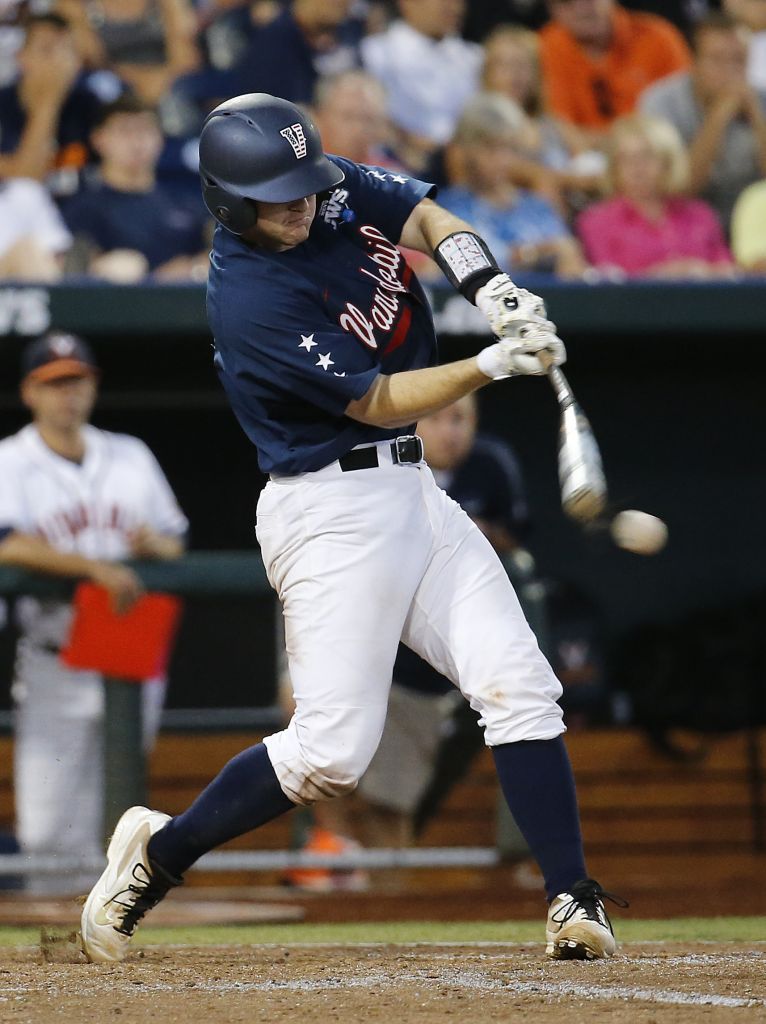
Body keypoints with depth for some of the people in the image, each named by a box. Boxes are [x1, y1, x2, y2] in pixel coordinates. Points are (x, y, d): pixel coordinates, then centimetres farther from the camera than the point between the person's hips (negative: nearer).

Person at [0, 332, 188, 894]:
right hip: (57, 671, -3)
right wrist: (97, 567, -29)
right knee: (48, 826, -8)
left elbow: (178, 546, 14)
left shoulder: (132, 457, 12)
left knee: (112, 820, 7)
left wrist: (155, 545, -10)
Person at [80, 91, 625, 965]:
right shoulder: (249, 300, -21)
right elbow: (380, 402, -17)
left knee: (520, 688, -3)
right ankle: (158, 852, 8)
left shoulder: (339, 188, 1)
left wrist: (495, 293, -9)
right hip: (331, 508, -8)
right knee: (333, 752, -11)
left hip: (409, 490, 8)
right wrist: (494, 364, -24)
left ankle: (573, 901, -3)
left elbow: (430, 219, 11)